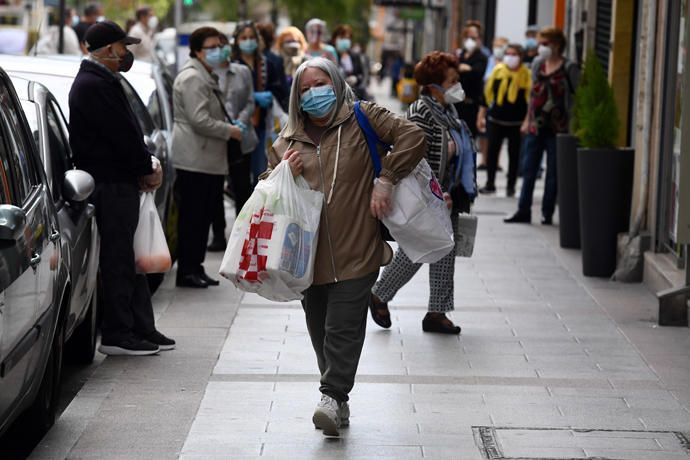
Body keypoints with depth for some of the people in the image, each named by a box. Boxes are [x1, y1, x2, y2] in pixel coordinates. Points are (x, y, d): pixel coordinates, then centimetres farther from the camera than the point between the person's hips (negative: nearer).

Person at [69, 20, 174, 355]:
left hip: (120, 181, 11)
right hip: (111, 186, -11)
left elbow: (126, 130, 18)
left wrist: (147, 164, 5)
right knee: (118, 261, -6)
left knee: (128, 259, 13)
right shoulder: (95, 85, -17)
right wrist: (147, 169, -7)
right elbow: (122, 134, -19)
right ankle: (117, 336, -1)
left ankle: (141, 329, 18)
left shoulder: (100, 82, 17)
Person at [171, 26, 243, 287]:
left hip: (208, 160, 11)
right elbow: (199, 120, -20)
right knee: (192, 217, -6)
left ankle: (195, 268, 19)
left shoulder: (206, 77, 21)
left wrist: (230, 127, 17)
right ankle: (187, 271, -2)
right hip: (194, 160, -11)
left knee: (204, 216, 12)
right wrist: (230, 131, -11)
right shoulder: (192, 78, -13)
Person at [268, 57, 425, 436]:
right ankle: (337, 403, 18)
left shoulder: (361, 118, 2)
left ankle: (333, 396, -11)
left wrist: (385, 180, -8)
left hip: (355, 251, -4)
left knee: (343, 328, -11)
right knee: (320, 331, 8)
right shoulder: (288, 140, 14)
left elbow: (412, 136, -5)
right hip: (309, 253, 5)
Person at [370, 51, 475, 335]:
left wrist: (461, 194, 20)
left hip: (445, 198, 9)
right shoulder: (421, 113, -18)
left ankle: (437, 312, 15)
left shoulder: (447, 110, 11)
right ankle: (379, 296, 21)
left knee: (445, 253, 9)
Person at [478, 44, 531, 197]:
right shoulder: (498, 71, 2)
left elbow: (530, 99, 0)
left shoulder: (526, 75, -3)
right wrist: (481, 115, 6)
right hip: (495, 119, 1)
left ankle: (511, 186, 15)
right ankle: (490, 184, 12)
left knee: (514, 154, 5)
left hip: (517, 122, -1)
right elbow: (487, 93, 7)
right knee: (492, 151, 2)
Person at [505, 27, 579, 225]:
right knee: (528, 170, 5)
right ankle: (523, 211, 10)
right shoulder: (537, 64, 9)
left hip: (557, 128, -5)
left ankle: (547, 213, 11)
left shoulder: (569, 68, -7)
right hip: (536, 126, 5)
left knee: (553, 172, 4)